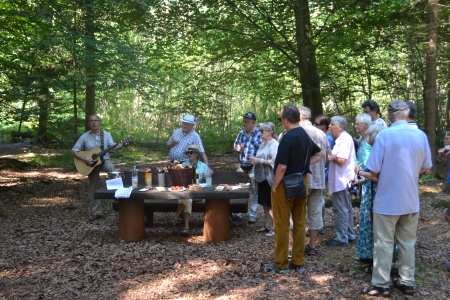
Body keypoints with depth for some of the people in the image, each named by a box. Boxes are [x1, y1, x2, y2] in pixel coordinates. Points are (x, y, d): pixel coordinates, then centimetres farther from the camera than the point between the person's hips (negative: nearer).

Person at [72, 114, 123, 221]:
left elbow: (112, 146, -11)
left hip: (104, 160, 0)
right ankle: (96, 213, 13)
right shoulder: (85, 136, -3)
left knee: (111, 169, -36)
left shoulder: (106, 134, 1)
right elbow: (74, 151, -3)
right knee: (94, 188, 4)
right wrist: (84, 159, -18)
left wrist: (117, 147, -34)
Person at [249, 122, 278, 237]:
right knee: (264, 203, 14)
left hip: (270, 179, -9)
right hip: (262, 178, 9)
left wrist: (259, 161, -21)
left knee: (271, 204, -3)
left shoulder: (274, 144, -14)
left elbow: (274, 162, -23)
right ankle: (268, 225, 24)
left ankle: (274, 227, 4)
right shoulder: (263, 144, 15)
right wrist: (255, 160, 4)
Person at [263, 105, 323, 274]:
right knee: (300, 223, 11)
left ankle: (281, 264, 9)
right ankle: (299, 262, 18)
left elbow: (282, 167, -23)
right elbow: (320, 154, 21)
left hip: (286, 185, -8)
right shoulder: (306, 136, 7)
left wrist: (274, 186, -11)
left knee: (281, 225, 1)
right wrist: (304, 164, 10)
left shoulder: (287, 138, -20)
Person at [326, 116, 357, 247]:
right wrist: (332, 157, 8)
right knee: (346, 209, 17)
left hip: (340, 180, -11)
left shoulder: (343, 139, -17)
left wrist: (331, 157, -8)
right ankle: (350, 235, 26)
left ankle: (342, 238, 3)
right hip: (343, 179, 11)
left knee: (340, 210, -3)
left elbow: (341, 160, -25)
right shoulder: (345, 138, 16)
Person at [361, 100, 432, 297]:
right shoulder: (421, 135, -2)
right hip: (411, 199, 4)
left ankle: (381, 285, 11)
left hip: (388, 200, -4)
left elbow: (374, 170, -14)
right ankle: (407, 282, 23)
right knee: (408, 242, 15)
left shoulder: (385, 134, -15)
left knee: (384, 243, 5)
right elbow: (426, 167, 8)